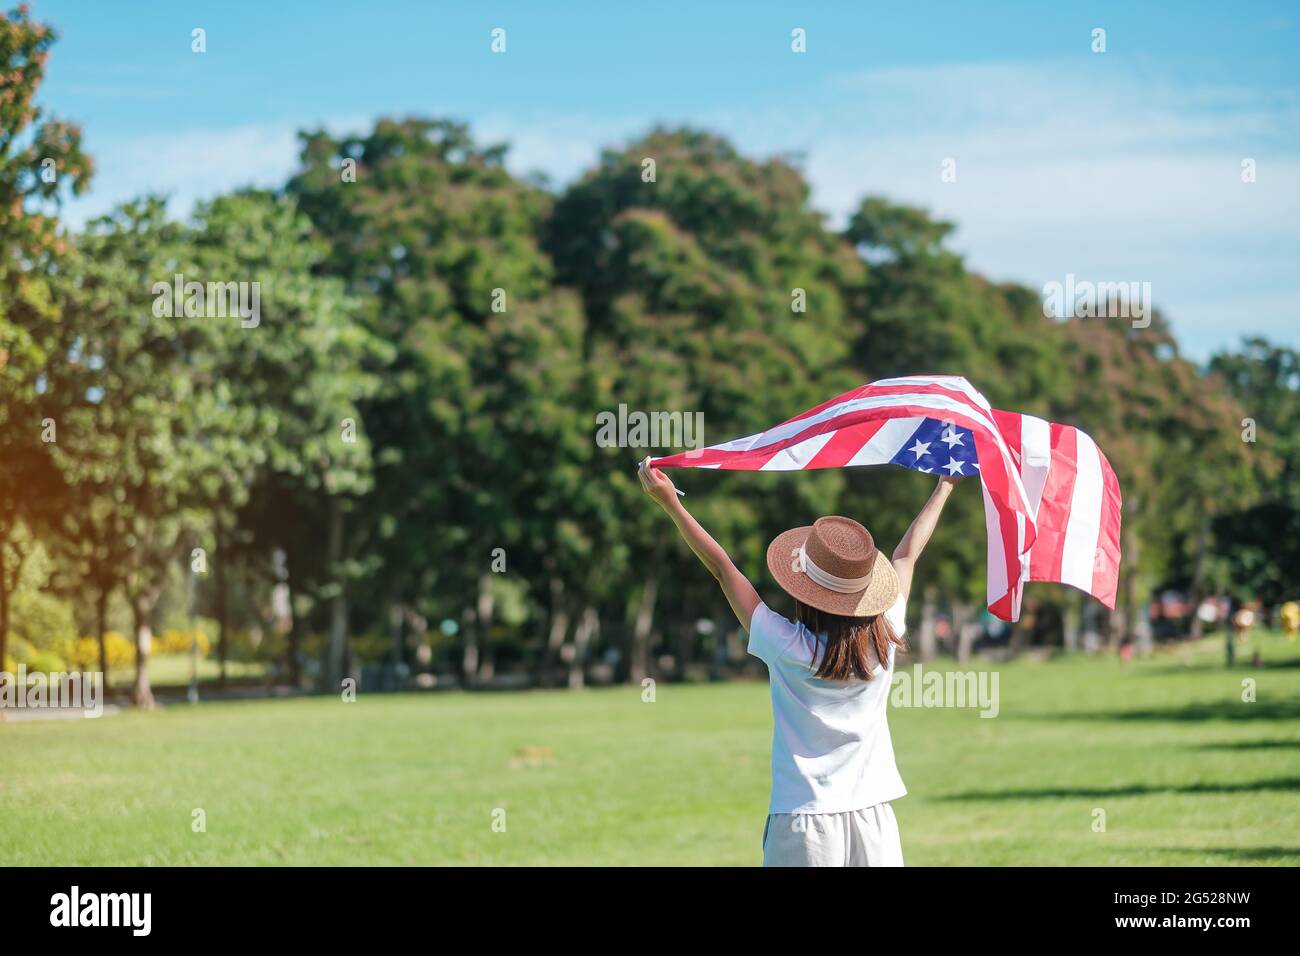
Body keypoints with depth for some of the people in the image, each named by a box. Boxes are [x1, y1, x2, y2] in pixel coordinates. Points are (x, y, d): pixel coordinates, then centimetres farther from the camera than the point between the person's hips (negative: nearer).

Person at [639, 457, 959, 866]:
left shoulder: (789, 648, -12)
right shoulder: (884, 639, -3)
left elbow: (722, 568, -5)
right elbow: (908, 553, 12)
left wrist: (671, 503, 3)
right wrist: (945, 487, 27)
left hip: (804, 821, -3)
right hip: (872, 818, 3)